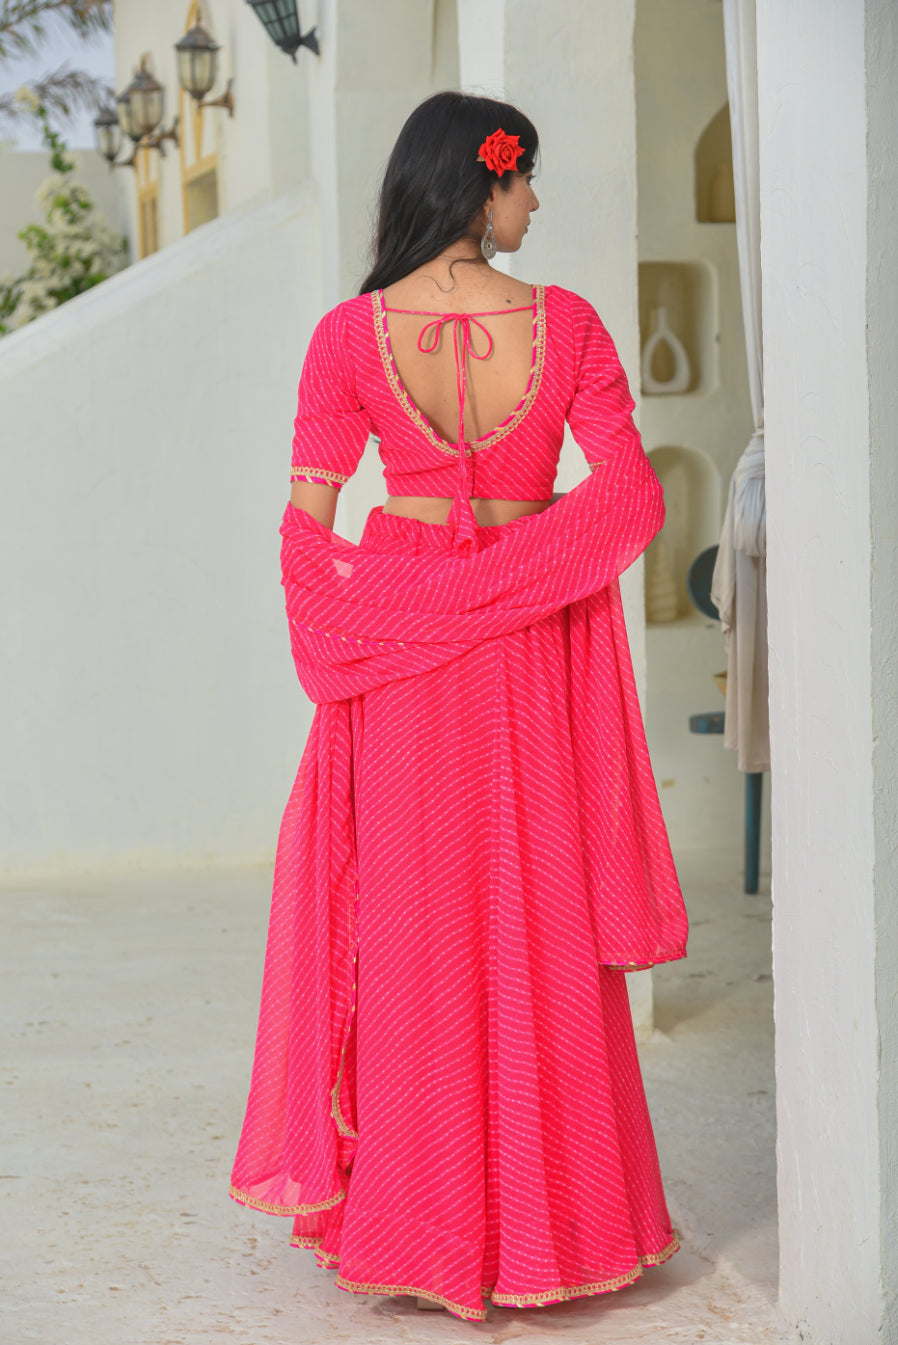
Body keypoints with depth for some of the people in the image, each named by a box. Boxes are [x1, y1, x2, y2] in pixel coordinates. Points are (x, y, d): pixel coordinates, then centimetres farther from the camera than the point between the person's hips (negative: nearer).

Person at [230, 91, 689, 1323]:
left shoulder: (352, 334, -5)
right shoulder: (566, 323, -5)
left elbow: (306, 521, -6)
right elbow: (633, 501, -9)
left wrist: (331, 661, 5)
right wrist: (531, 562, 5)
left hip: (396, 653, 0)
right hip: (533, 664, 0)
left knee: (405, 926, 10)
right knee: (539, 930, 11)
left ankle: (410, 1216, 16)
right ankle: (542, 1217, 19)